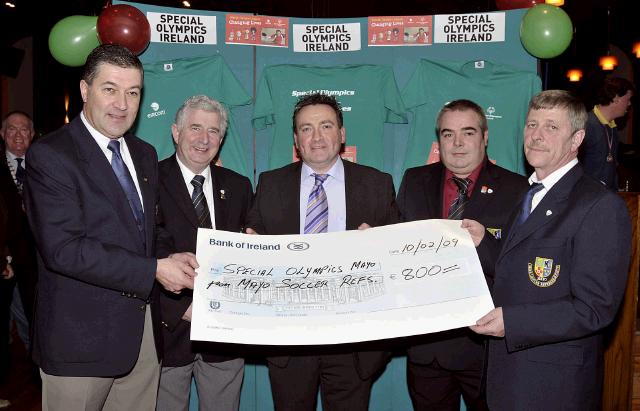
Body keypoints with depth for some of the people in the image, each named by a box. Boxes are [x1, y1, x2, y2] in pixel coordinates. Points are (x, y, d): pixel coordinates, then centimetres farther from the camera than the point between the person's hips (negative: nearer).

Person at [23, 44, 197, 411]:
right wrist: (154, 270, -20)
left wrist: (174, 264, -3)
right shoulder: (50, 156, -12)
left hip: (142, 330, 6)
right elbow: (63, 249, -21)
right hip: (81, 336, -6)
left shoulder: (145, 155, 10)